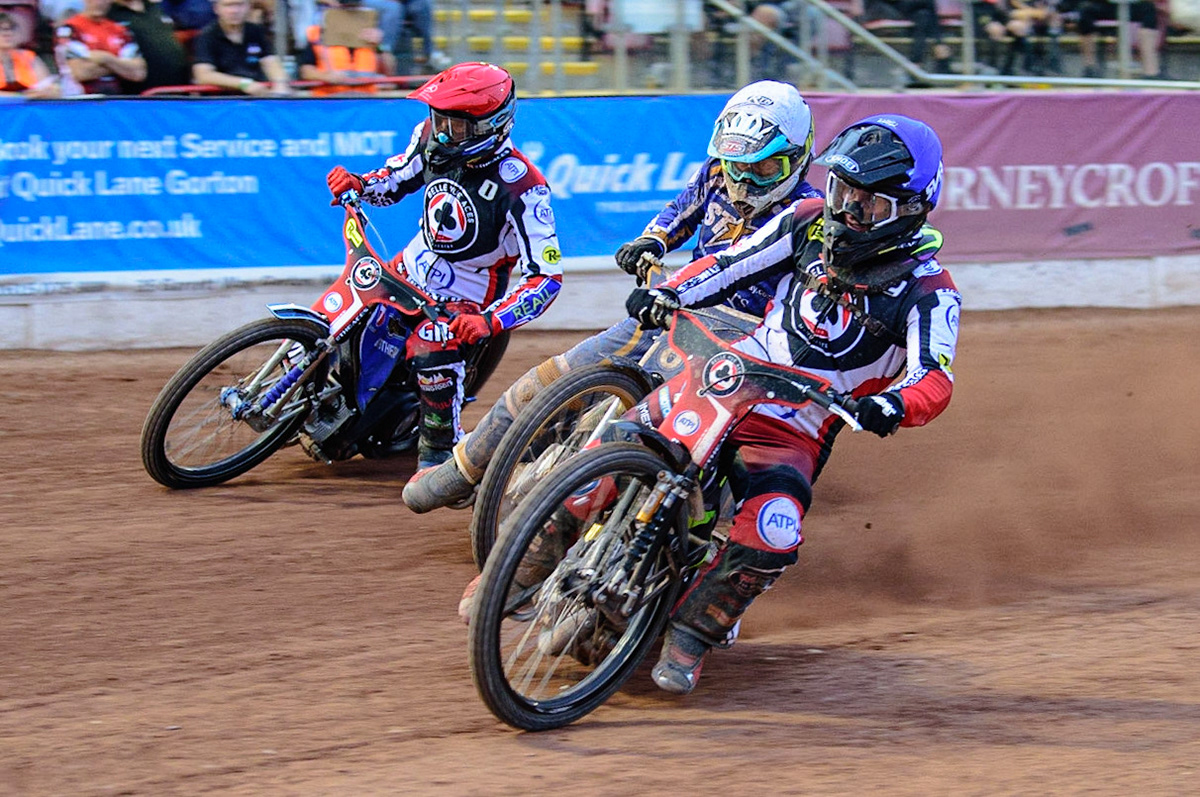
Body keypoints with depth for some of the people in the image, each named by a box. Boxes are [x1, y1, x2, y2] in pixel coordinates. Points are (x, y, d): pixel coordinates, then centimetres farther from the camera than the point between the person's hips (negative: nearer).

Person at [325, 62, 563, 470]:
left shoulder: (521, 187, -29)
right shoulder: (433, 138, -11)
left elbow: (546, 276, -30)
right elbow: (399, 176, 11)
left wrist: (490, 320, -43)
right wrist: (359, 184, -12)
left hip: (466, 295, -7)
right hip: (414, 265, 7)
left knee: (432, 351, -30)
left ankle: (440, 454, -9)